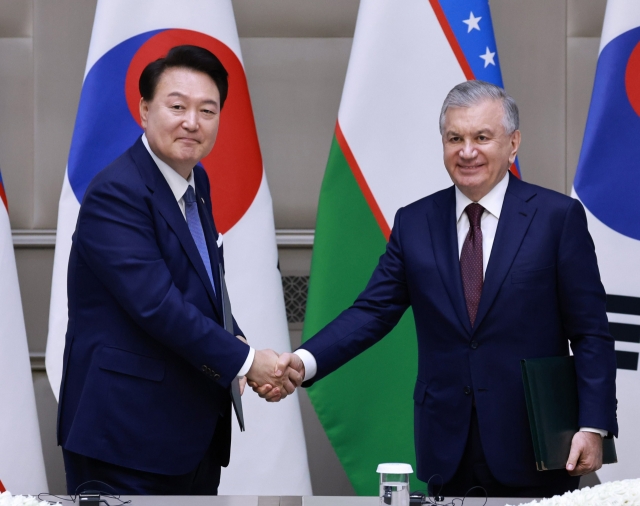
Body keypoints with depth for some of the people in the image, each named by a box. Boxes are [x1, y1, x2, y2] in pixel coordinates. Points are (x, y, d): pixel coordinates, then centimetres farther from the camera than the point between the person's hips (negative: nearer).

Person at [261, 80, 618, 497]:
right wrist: (303, 362, -16)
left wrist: (593, 427, -12)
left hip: (535, 447, -2)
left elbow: (591, 334, -4)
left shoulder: (559, 216, -3)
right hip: (447, 452, 3)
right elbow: (372, 312, 0)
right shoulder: (414, 223, 6)